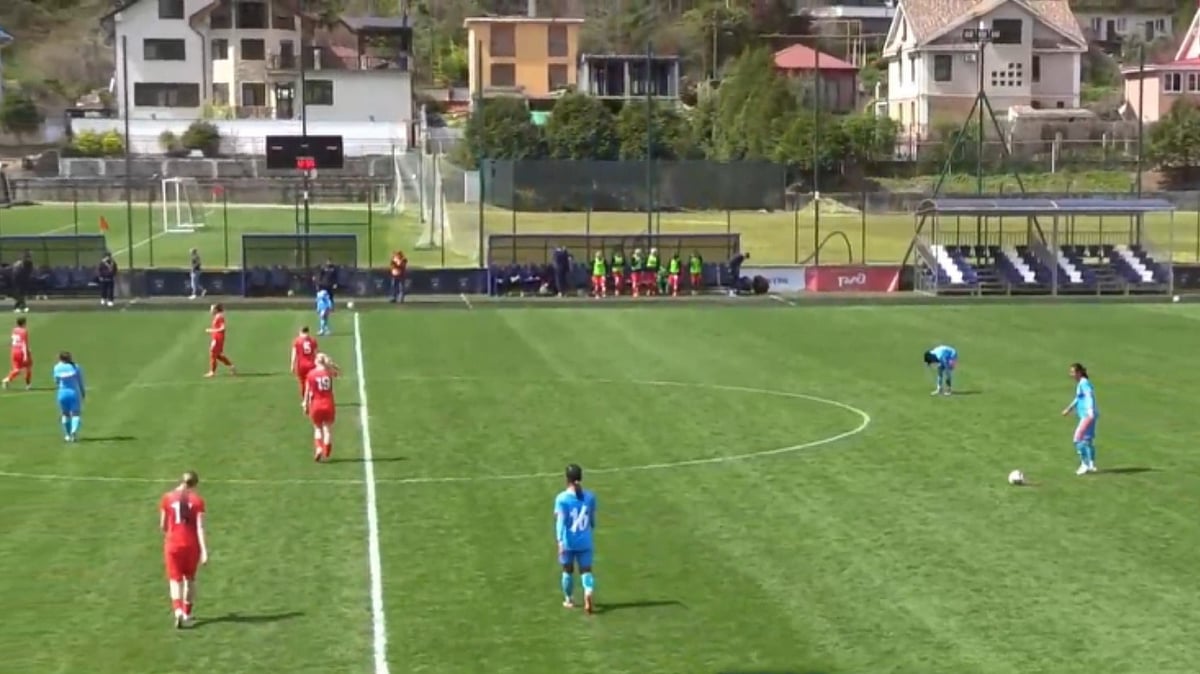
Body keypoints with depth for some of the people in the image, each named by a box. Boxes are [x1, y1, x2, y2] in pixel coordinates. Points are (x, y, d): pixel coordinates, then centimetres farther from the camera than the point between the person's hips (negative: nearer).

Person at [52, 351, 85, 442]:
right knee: (76, 414, 1)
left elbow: (56, 382, 4)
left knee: (65, 414, 16)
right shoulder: (76, 367, -3)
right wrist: (83, 393, 13)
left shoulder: (57, 368, -3)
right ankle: (74, 430, -24)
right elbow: (81, 383, 0)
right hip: (74, 393, -1)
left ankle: (67, 435, 20)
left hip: (62, 393, 1)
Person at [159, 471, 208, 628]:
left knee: (175, 580, 4)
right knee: (190, 578, 19)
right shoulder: (197, 500, -6)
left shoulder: (167, 498, -1)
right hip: (191, 544, 0)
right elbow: (200, 527, -11)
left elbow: (163, 525, 5)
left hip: (173, 544, 0)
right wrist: (204, 550, -12)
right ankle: (187, 613, 29)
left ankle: (178, 611, -19)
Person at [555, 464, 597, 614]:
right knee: (586, 570, 4)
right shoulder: (589, 497, 1)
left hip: (568, 542, -2)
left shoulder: (562, 498, -10)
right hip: (585, 542, 2)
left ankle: (569, 599, 31)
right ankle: (588, 594, -23)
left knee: (568, 570, 17)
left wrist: (560, 541, -22)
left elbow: (561, 521, -18)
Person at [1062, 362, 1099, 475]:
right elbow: (1078, 398, 31)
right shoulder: (1080, 383, 15)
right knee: (1087, 440, 16)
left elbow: (1090, 397, -27)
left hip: (1088, 416, -10)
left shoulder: (1084, 383, -14)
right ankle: (1091, 465, 23)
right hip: (1086, 416, 10)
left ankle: (1084, 465, -8)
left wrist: (1090, 411, -40)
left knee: (1078, 439, -12)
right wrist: (1069, 408, 42)